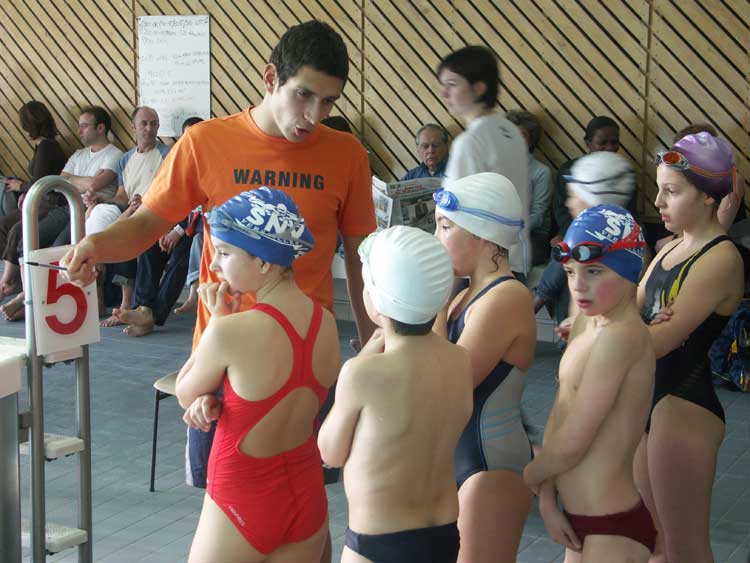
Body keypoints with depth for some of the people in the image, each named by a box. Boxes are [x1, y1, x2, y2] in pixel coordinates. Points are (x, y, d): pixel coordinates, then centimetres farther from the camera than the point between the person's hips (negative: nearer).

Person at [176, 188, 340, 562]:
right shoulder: (326, 323, -5)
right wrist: (214, 402, -5)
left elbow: (185, 394, -5)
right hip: (307, 496, 6)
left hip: (243, 500, -6)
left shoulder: (231, 331, -24)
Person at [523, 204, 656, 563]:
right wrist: (547, 498, -1)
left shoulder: (621, 335, -23)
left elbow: (570, 445, -21)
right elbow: (558, 418, 8)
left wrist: (528, 477, -3)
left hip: (614, 533, -9)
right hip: (581, 522, 9)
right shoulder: (587, 322, 5)